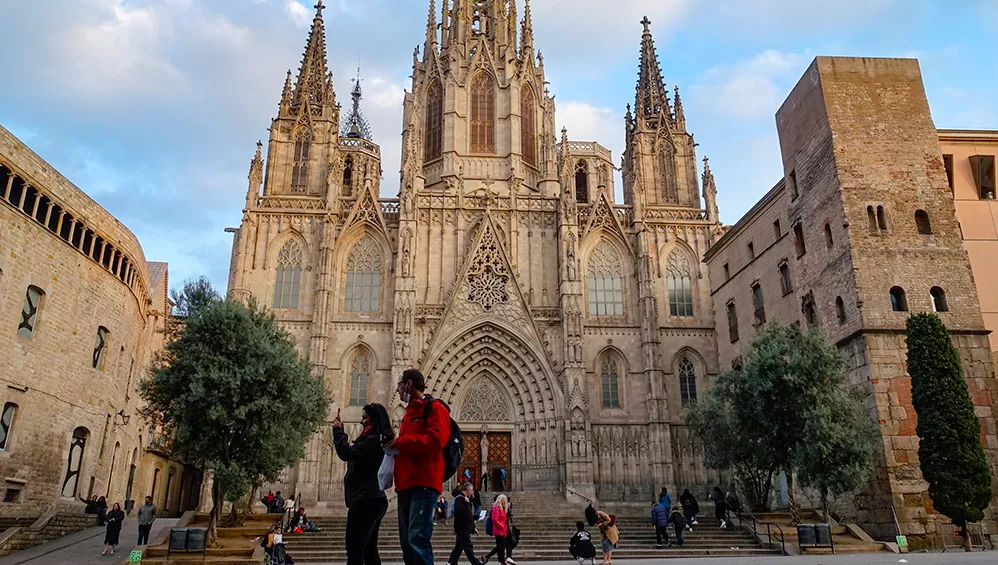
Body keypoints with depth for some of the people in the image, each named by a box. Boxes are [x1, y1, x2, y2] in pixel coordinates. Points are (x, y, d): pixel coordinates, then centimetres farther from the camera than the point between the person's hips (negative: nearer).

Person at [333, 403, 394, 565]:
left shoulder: (373, 440, -13)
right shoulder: (379, 440, 18)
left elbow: (347, 453, -20)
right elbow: (352, 454, 24)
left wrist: (338, 430, -7)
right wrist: (340, 431, 17)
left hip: (365, 500, -11)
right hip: (373, 499, 11)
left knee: (354, 550, -12)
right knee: (369, 550, 13)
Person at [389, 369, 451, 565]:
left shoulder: (434, 408, -3)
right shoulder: (409, 412, 24)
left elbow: (436, 440, -17)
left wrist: (402, 441, -12)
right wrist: (396, 444, 8)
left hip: (423, 483, -9)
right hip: (406, 483, 9)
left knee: (417, 538, -16)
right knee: (406, 540, 9)